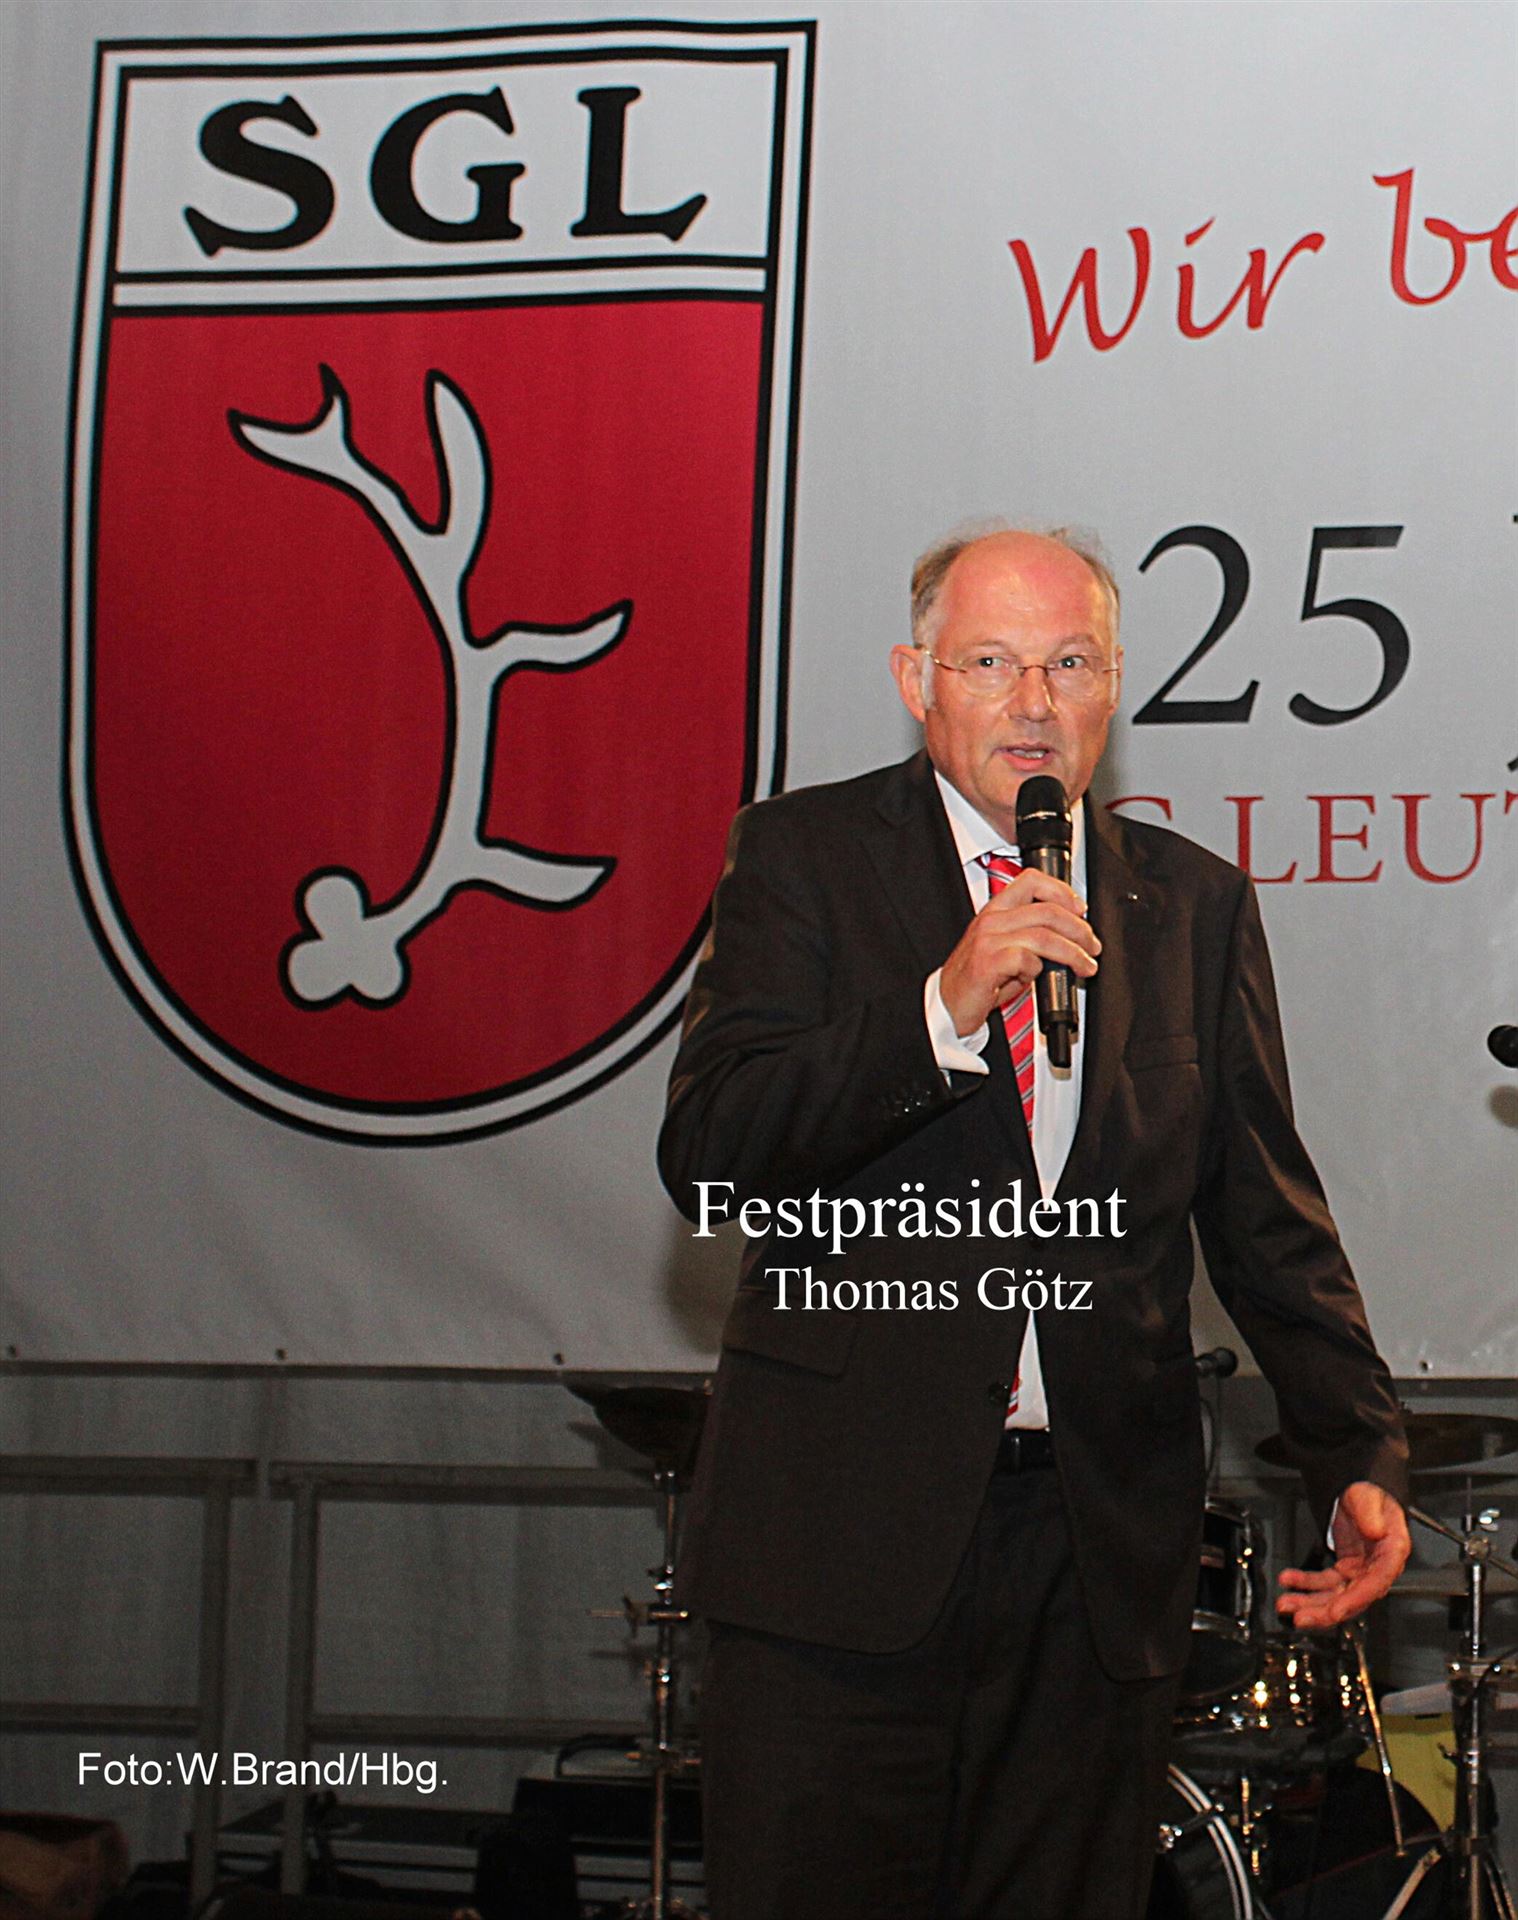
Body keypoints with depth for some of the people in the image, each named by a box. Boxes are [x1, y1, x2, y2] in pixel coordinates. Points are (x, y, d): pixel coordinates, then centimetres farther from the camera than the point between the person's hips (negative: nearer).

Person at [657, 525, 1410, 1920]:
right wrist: (944, 1007, -20)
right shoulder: (804, 854, 3)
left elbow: (1268, 1213, 12)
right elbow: (704, 1152, -9)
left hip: (1103, 1547, 3)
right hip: (841, 1537, -2)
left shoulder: (1196, 905, 12)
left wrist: (1360, 1456, -1)